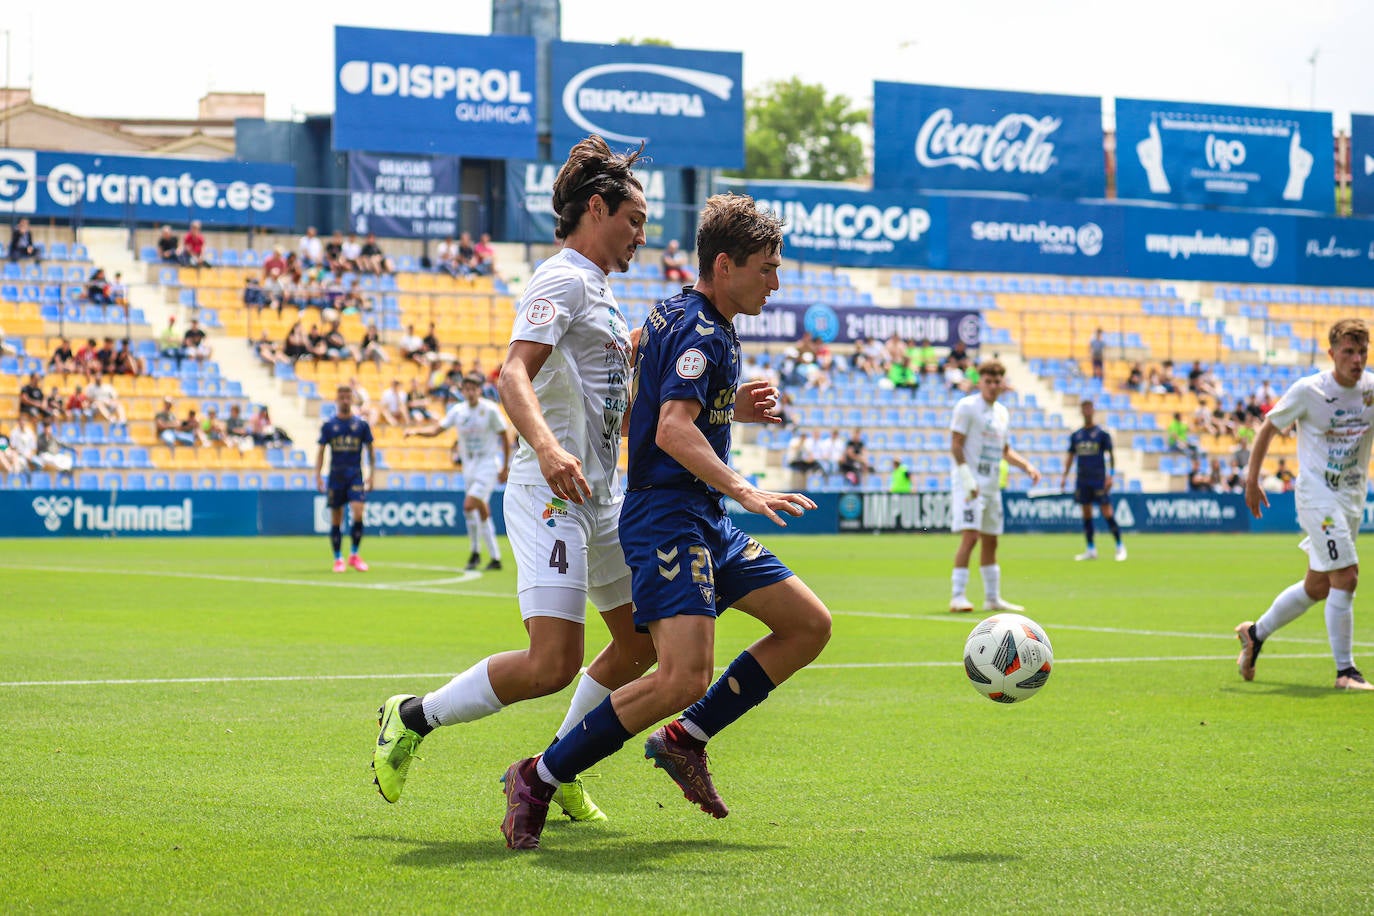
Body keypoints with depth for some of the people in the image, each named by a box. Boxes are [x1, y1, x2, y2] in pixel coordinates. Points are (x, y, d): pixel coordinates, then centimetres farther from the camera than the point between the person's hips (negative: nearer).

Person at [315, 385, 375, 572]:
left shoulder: (361, 424, 4)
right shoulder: (328, 425, 4)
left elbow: (370, 450, 10)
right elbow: (321, 451, 6)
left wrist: (371, 474, 3)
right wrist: (318, 476, -2)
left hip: (356, 475, -1)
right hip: (336, 475, 1)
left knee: (358, 514, -15)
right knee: (336, 520, 2)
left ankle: (354, 555, 0)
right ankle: (338, 559, 13)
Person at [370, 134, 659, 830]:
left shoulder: (598, 290, 19)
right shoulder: (564, 279, -11)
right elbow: (514, 374, -27)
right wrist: (548, 449, -44)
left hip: (600, 496, 10)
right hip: (552, 493, -10)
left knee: (642, 641, 11)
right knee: (553, 665, -18)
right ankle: (413, 719, 1)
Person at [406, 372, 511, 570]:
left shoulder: (490, 409, -9)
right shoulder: (458, 410, 3)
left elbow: (504, 437, -4)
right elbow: (436, 429, 1)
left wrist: (505, 468, -5)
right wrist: (415, 431, -17)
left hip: (488, 463, -5)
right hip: (468, 465, 5)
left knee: (469, 505, -20)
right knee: (481, 511, 8)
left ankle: (475, 552, -7)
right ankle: (495, 557, 15)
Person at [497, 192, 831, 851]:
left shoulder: (674, 316, 16)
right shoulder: (702, 333, -14)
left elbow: (661, 410, 30)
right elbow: (673, 430, -28)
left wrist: (730, 408, 22)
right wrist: (742, 490, -37)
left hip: (703, 522, 11)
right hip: (667, 516, -11)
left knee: (810, 625, 9)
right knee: (685, 676, -24)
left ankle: (685, 739, 12)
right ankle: (537, 780, -13)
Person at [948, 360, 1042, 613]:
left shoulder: (1002, 412, 16)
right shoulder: (966, 406, -7)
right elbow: (956, 444, -12)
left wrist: (1027, 466, 10)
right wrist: (966, 477, -20)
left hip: (991, 486, 8)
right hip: (969, 484, -8)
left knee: (990, 541, 12)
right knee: (970, 536, -17)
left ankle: (992, 598, 20)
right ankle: (957, 596, -16)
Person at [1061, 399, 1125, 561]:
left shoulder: (1102, 433, -2)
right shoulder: (1075, 435, 10)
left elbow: (1110, 455, -2)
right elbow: (1070, 456, 15)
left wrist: (1110, 475, -11)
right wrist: (1065, 476, 7)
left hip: (1099, 479, -4)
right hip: (1082, 480, 4)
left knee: (1107, 513, -8)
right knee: (1086, 513, 5)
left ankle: (1120, 546, 1)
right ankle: (1091, 550, 11)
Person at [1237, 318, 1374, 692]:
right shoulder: (1307, 390, -11)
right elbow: (1269, 427, 0)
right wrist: (1252, 480, -1)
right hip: (1317, 494, -6)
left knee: (1318, 587, 13)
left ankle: (1255, 633, 34)